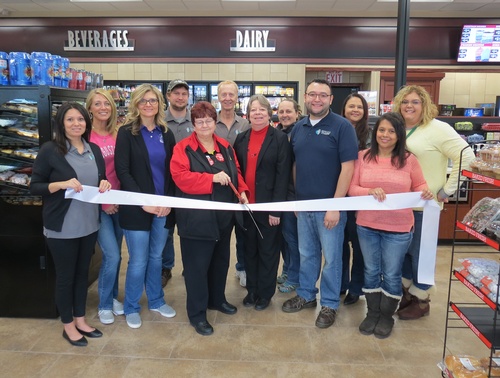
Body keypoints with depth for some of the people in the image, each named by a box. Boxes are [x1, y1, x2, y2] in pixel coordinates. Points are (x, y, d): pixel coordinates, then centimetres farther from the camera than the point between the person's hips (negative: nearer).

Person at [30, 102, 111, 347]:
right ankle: (68, 325, 27)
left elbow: (101, 180, 16)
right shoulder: (50, 150, -9)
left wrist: (104, 185, -7)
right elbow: (34, 187, -9)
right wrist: (62, 184, -24)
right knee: (65, 276, 9)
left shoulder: (94, 150, 6)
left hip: (89, 223, 5)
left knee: (82, 273, 17)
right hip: (62, 227, -5)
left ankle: (80, 320, 33)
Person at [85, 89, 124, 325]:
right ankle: (104, 304, 14)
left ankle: (113, 297, 32)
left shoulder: (117, 135, 4)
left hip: (118, 202, 5)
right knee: (111, 255, -7)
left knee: (115, 254, 14)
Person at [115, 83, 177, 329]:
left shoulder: (166, 133, 8)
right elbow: (122, 171, -11)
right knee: (138, 260, 4)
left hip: (163, 205, 4)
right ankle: (131, 308, 24)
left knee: (156, 256, 16)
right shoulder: (126, 132, -4)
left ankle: (156, 300, 33)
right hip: (137, 207, -4)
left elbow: (172, 171, 6)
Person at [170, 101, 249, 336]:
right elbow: (180, 177, -20)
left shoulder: (225, 146, 10)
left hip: (223, 217, 7)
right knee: (197, 265, 2)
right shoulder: (183, 148, -8)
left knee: (220, 261, 20)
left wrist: (241, 190, -1)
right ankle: (197, 314, 16)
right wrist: (212, 178, -26)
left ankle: (217, 299, 41)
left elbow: (236, 172, 17)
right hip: (196, 219, -6)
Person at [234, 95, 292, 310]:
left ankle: (265, 293, 25)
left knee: (268, 251, 9)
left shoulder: (280, 139, -6)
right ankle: (251, 290, 31)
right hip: (246, 205, 4)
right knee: (249, 250, 15)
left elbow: (283, 175, -10)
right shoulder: (241, 138, 7)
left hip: (268, 206, -4)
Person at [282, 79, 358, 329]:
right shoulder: (298, 128, 7)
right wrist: (296, 198, 9)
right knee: (306, 255, 17)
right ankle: (306, 295, 35)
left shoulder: (342, 127, -10)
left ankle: (329, 304, 25)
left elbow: (348, 167, -14)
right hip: (303, 205, 5)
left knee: (331, 258, 8)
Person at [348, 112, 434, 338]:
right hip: (367, 226, 2)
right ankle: (373, 313, 34)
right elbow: (351, 188, -3)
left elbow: (419, 186, 7)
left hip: (398, 229, -1)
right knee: (371, 271, 16)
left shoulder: (409, 160, -2)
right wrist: (369, 191, -21)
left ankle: (387, 316, 31)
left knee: (392, 275, 10)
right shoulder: (363, 157, -1)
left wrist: (426, 193, -15)